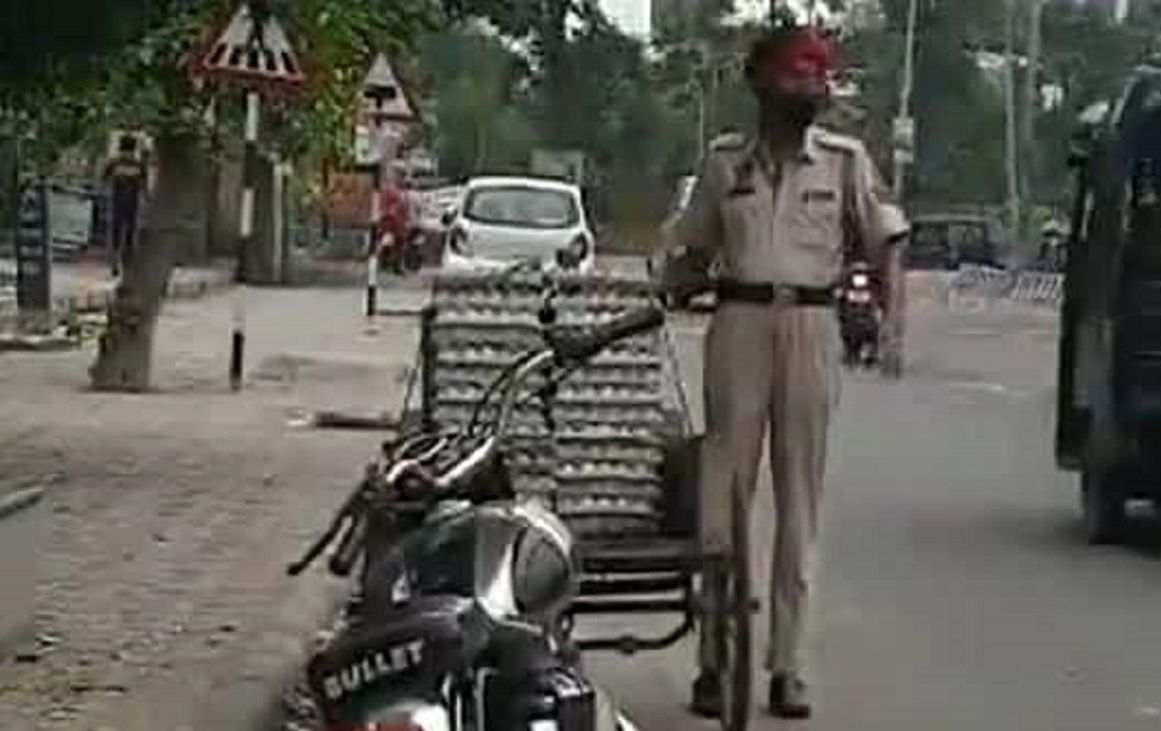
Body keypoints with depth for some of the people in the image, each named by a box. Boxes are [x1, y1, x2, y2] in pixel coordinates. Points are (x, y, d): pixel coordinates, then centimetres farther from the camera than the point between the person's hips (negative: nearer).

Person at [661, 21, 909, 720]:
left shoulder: (845, 160, 5)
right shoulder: (725, 160, 9)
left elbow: (887, 238, 6)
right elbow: (694, 252, 17)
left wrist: (892, 311, -10)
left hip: (812, 326, 0)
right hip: (740, 321, 1)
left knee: (801, 498, 3)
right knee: (725, 489, -1)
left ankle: (789, 664, 9)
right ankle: (715, 656, 5)